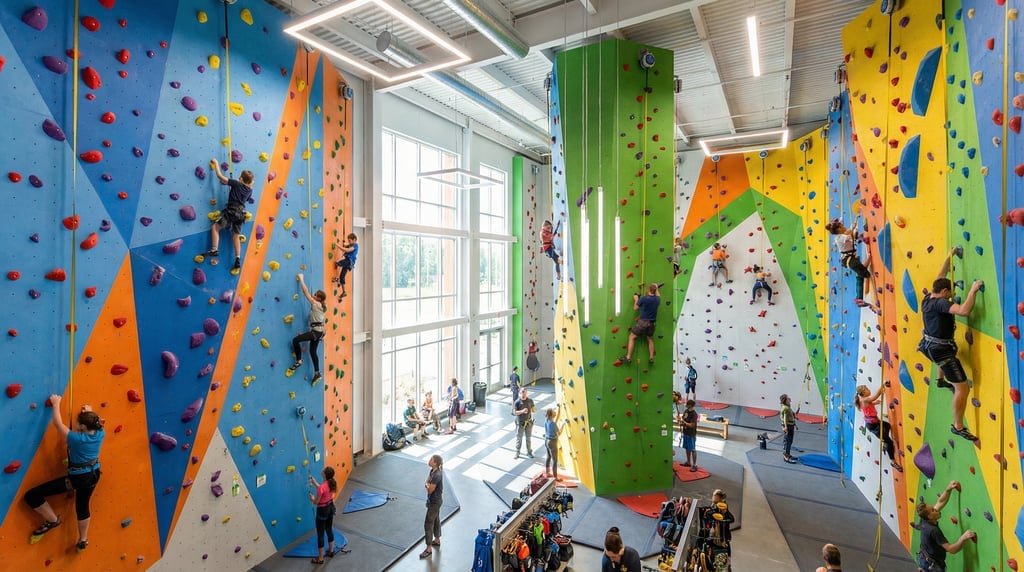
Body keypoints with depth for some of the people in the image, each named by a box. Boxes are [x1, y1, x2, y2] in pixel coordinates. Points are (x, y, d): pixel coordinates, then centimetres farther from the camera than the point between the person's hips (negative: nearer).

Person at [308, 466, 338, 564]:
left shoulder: (322, 486, -31)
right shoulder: (331, 483, -8)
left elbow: (316, 502, -19)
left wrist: (312, 498, 2)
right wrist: (314, 482, 15)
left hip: (322, 511, -8)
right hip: (330, 507, 8)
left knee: (320, 534, 11)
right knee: (329, 530, 25)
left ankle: (320, 558, 25)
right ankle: (331, 551, 42)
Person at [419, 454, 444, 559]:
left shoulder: (437, 475, -31)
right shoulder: (433, 471, -2)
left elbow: (430, 490, -25)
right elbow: (426, 484, 3)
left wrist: (428, 485, -7)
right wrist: (428, 485, -18)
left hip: (434, 502, -9)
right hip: (434, 500, 9)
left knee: (428, 523, -1)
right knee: (436, 520, 24)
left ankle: (429, 549, 10)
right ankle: (437, 540, 42)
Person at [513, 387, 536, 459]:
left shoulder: (530, 400, -4)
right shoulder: (517, 402, -13)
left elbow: (533, 410, 4)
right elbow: (514, 412, -15)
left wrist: (534, 409, -20)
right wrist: (522, 411, -30)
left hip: (529, 422, 3)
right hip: (520, 422, -3)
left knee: (529, 438, 15)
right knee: (519, 438, 8)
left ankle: (529, 452, 30)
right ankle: (517, 452, 23)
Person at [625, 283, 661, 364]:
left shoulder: (643, 298, -14)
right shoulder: (657, 299, 2)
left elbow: (635, 308, -1)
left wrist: (636, 299, 14)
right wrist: (656, 288, 41)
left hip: (643, 322, -5)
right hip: (651, 323, 5)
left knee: (632, 337, 3)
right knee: (650, 339, 24)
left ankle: (628, 357, -3)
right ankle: (651, 358, 23)